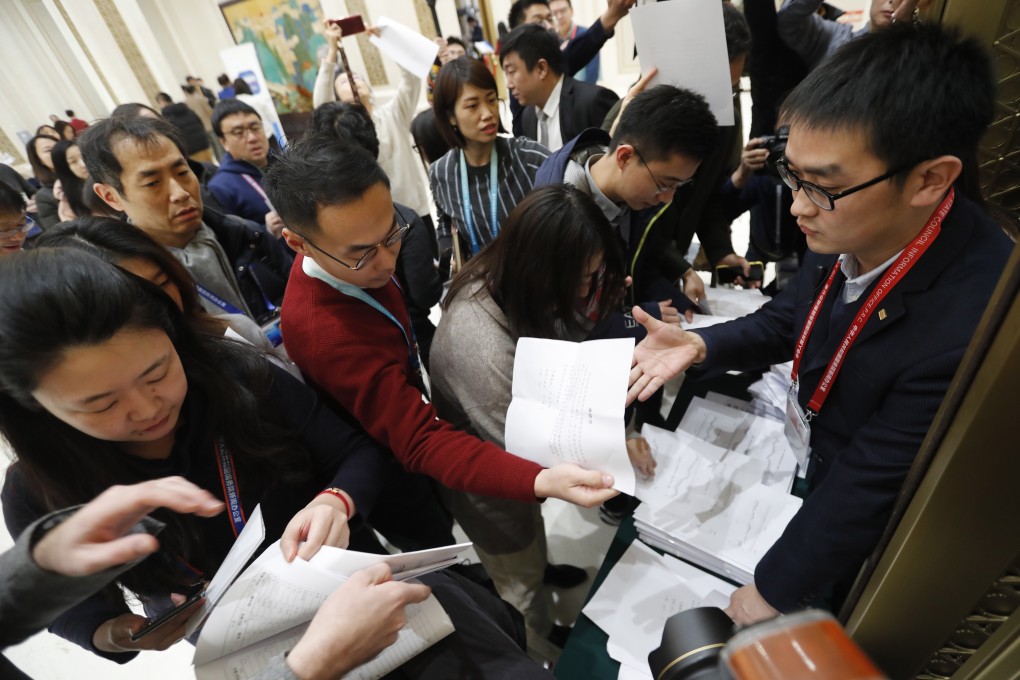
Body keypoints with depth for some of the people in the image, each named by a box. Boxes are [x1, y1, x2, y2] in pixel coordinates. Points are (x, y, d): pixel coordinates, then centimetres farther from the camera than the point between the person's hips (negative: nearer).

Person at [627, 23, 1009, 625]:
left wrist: (771, 591, -16)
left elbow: (865, 491, -29)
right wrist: (699, 346, -19)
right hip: (803, 435, 5)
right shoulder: (849, 229, -21)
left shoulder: (974, 330, -38)